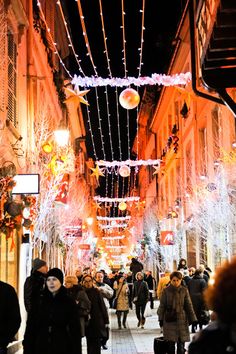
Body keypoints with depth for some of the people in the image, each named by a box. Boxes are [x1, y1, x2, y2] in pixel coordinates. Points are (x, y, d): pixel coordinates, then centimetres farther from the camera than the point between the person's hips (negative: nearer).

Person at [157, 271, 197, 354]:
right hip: (169, 320, -1)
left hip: (182, 320, 1)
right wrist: (161, 319, 1)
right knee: (170, 344, 1)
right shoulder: (166, 291, -1)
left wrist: (193, 319, 1)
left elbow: (189, 306, 4)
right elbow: (162, 306, 4)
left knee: (181, 343, 1)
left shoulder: (184, 290, 1)